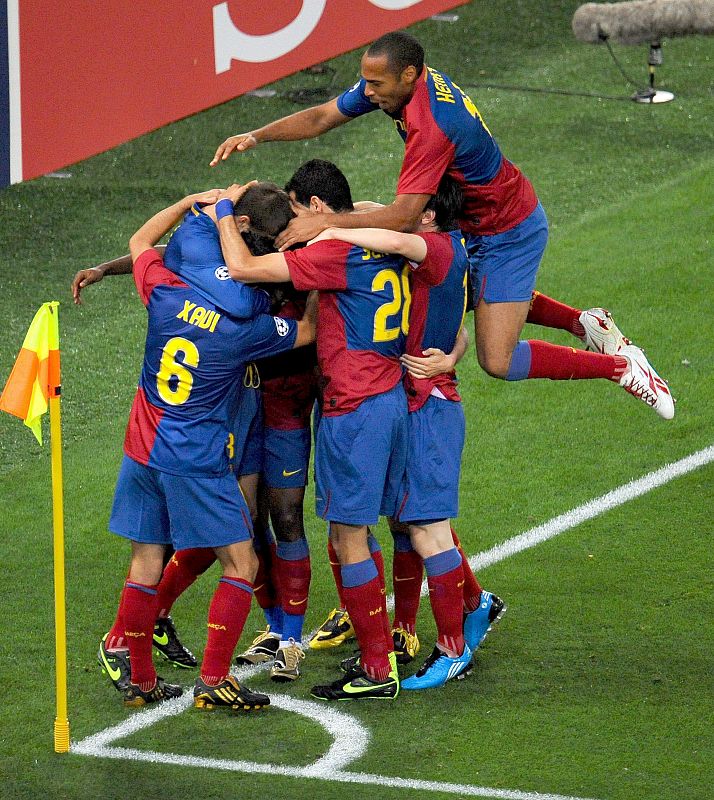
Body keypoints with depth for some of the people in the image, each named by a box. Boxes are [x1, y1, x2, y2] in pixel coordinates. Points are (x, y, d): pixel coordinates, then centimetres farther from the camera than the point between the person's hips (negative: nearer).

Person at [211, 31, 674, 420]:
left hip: (509, 235, -9)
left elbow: (403, 217, -39)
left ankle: (620, 364, 5)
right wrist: (256, 137, -12)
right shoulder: (397, 84, -9)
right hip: (478, 222, 10)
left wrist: (325, 223, -37)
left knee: (498, 362, -10)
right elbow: (322, 118, 0)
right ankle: (584, 323, 39)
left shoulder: (432, 124, -37)